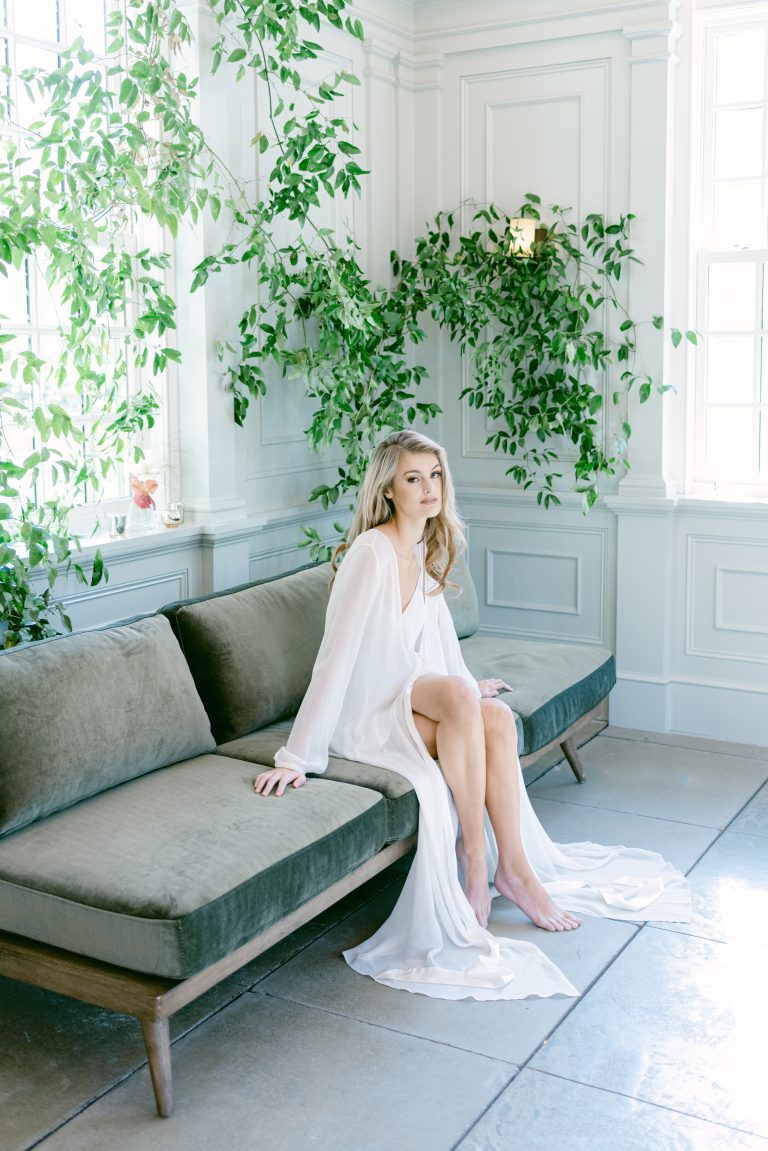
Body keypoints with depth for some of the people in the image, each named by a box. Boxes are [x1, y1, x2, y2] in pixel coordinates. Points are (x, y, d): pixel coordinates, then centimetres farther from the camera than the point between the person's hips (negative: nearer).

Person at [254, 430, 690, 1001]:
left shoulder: (425, 551, 5)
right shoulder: (371, 552, -21)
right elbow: (336, 656, -26)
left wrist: (470, 685, 34)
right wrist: (297, 756, -28)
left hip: (410, 701, 7)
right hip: (363, 716, -7)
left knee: (497, 718, -20)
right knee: (457, 696, -32)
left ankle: (513, 865, -12)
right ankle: (475, 859, -20)